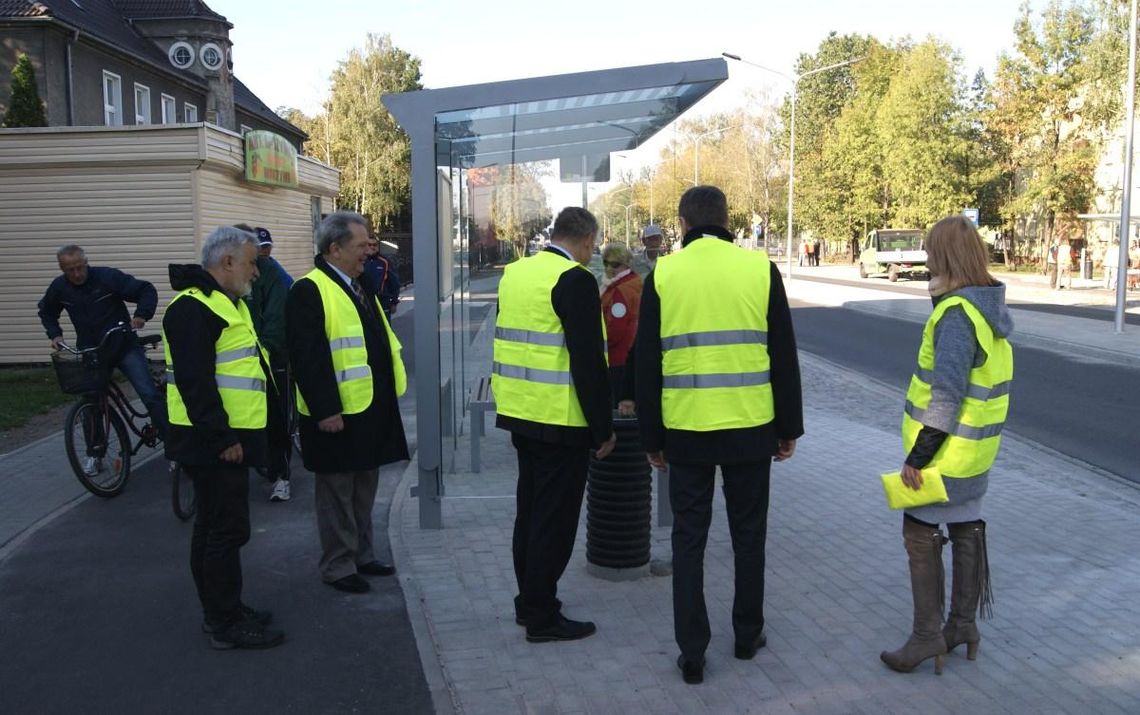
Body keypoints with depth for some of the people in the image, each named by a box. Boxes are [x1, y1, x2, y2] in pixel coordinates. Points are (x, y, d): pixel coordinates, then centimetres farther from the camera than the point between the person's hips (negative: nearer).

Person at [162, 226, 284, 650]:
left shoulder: (227, 302, 17)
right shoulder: (193, 309, -17)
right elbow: (194, 382, -24)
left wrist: (272, 419, 22)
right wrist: (221, 437, -23)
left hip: (229, 439, 11)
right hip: (214, 444, -11)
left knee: (214, 527, 17)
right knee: (226, 530, -4)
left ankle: (221, 610, 28)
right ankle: (226, 624, 5)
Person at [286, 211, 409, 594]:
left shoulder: (359, 288, 14)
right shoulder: (309, 291, -15)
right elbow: (307, 357, -21)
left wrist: (388, 394, 19)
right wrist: (325, 410, -23)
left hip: (371, 409, 9)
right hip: (337, 413, -9)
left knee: (364, 488, 18)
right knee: (338, 492, 4)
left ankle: (362, 555, 31)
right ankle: (337, 566, 16)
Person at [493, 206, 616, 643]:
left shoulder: (515, 272, 9)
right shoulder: (575, 280, -16)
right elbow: (588, 361, -19)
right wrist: (603, 427, -12)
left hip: (520, 412, 8)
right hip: (560, 422, -8)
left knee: (530, 511, 18)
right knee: (555, 520, 2)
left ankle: (528, 602, 30)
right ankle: (542, 617, 12)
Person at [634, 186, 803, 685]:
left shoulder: (663, 275, -2)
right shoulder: (760, 269, -2)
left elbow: (647, 365, 0)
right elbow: (784, 357, 1)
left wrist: (652, 437, 9)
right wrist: (789, 428, 10)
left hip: (686, 430, 0)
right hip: (750, 427, 1)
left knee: (689, 540, 11)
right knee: (748, 534, 17)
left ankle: (692, 653, 15)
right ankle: (748, 635, 31)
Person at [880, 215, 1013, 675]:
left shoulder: (956, 315, -23)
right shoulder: (990, 309, 6)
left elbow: (947, 396, -25)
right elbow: (976, 381, 13)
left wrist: (918, 456, -21)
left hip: (948, 452, -9)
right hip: (976, 451, 9)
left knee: (920, 534, 1)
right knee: (966, 530, 16)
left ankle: (927, 633, 8)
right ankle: (963, 624, 29)